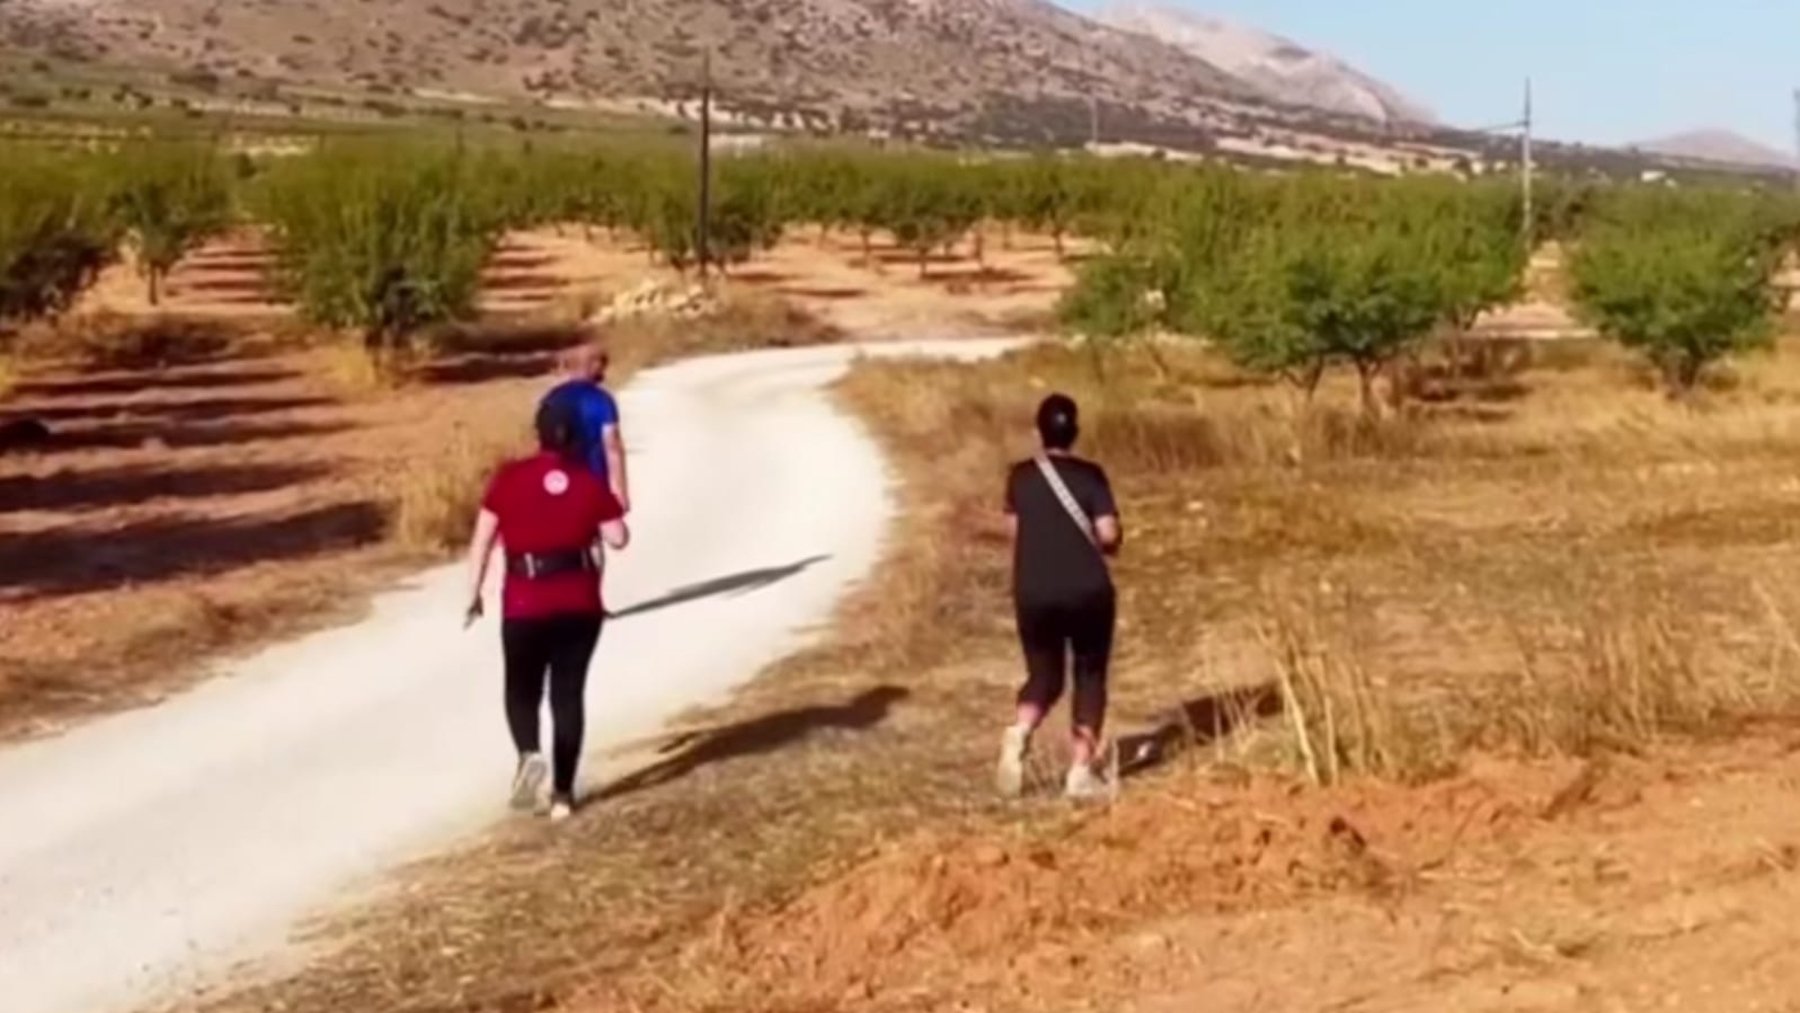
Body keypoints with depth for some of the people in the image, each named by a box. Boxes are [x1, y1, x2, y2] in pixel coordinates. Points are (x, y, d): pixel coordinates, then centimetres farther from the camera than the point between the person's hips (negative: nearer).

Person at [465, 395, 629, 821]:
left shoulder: (509, 477, -3)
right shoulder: (589, 483, 2)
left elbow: (482, 539, -4)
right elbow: (618, 537, 2)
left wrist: (474, 593, 4)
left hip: (526, 604, -1)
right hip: (579, 602, 1)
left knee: (522, 690, 16)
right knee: (568, 694, 10)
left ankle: (529, 753, -13)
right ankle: (563, 792, 10)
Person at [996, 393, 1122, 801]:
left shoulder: (1021, 476, 3)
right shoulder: (1090, 475, -4)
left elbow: (1016, 531, 10)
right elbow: (1109, 535, -10)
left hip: (1034, 595, 2)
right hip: (1087, 591, -2)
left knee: (1044, 676, 16)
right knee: (1090, 676, 12)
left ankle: (1019, 732, -14)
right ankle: (1081, 771, 6)